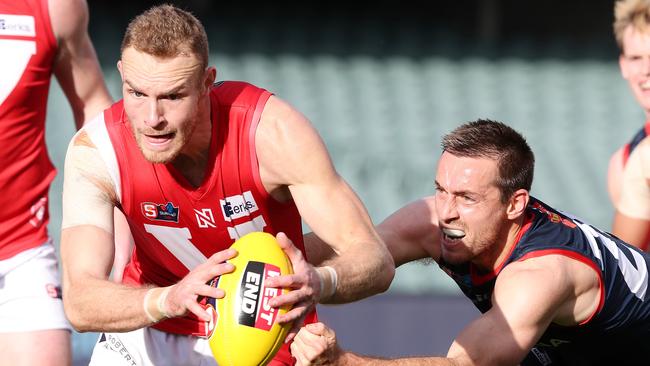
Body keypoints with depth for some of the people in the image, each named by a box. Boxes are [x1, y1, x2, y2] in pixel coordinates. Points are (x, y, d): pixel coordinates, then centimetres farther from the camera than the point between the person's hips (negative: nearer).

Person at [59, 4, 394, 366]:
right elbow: (79, 301, -32)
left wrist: (319, 283, -51)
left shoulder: (272, 130, -27)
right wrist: (170, 299, -53)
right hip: (152, 331, 2)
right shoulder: (95, 151, -23)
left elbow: (376, 261, -27)